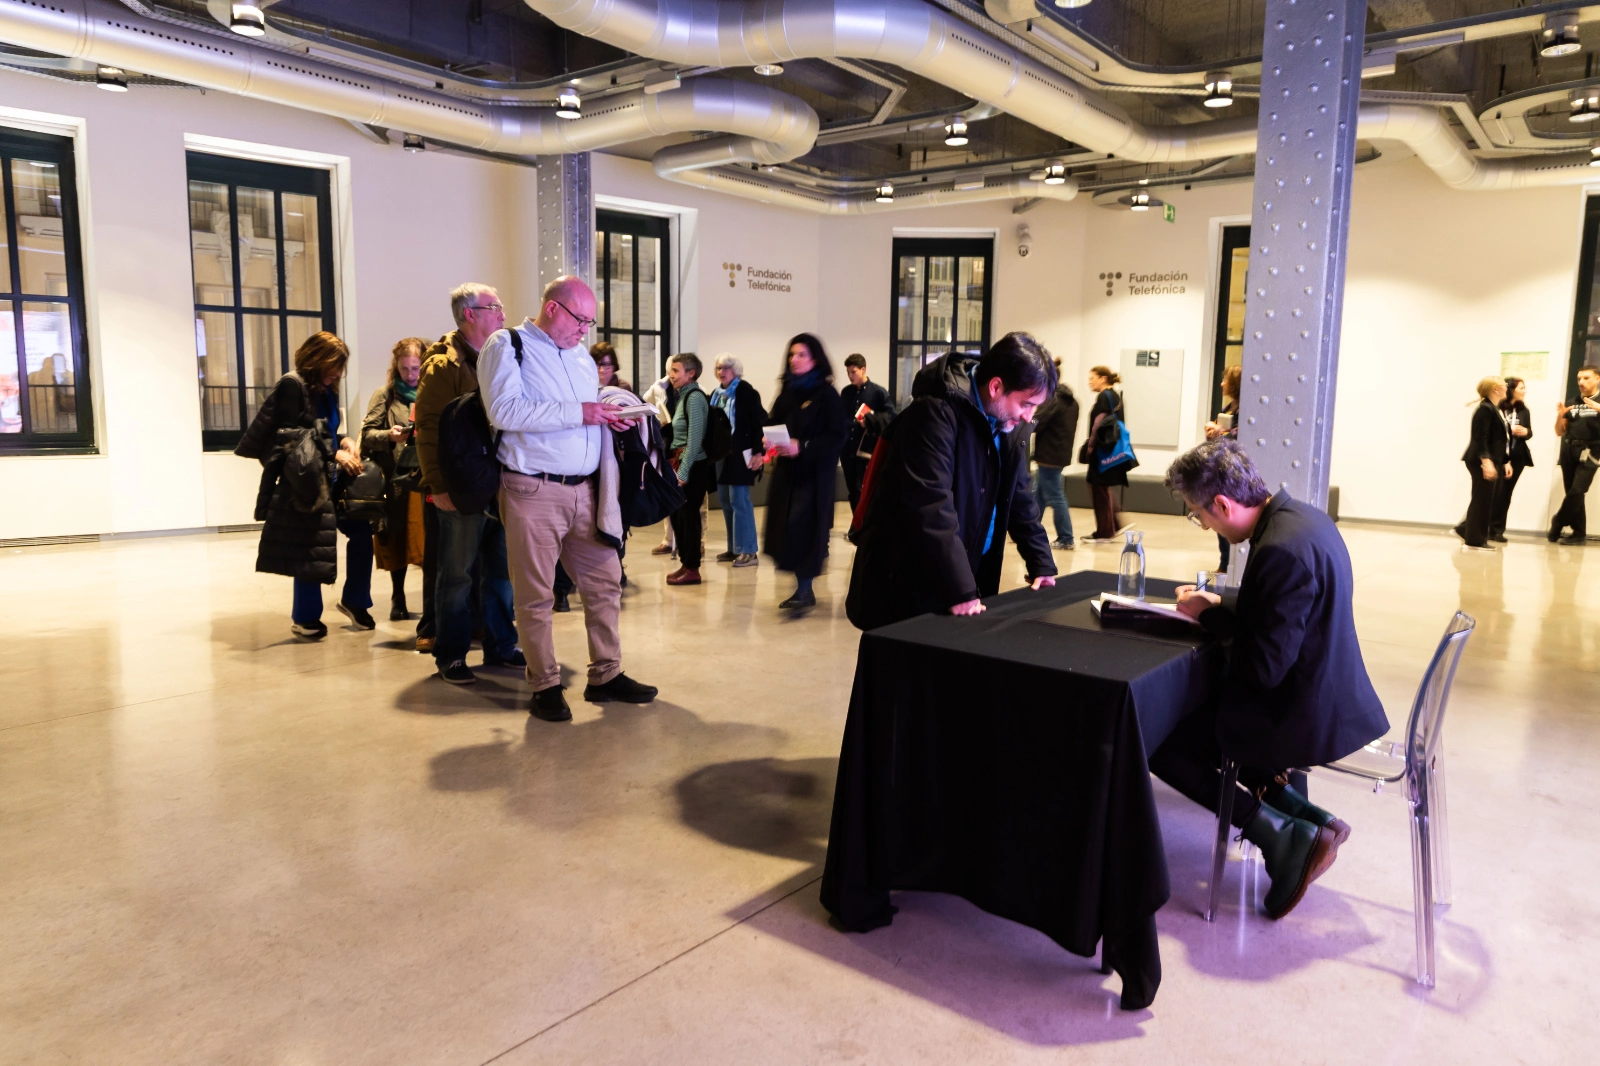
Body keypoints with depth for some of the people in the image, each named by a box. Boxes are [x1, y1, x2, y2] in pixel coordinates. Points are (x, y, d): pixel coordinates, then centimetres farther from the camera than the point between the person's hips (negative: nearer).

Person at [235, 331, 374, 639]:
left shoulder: (326, 391, 15)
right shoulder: (292, 385, -9)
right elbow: (291, 437, -14)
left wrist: (346, 442, -2)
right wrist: (335, 455, -15)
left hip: (331, 478, 8)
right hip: (305, 481, -8)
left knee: (362, 530, 3)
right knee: (310, 548, -2)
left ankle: (353, 600, 19)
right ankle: (305, 618, 13)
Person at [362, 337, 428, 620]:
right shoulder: (385, 395, 7)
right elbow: (367, 433, 4)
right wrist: (388, 435, -15)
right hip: (396, 478, 0)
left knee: (430, 539, -1)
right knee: (398, 538, 5)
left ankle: (431, 594, 13)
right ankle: (398, 599, 18)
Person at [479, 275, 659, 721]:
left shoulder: (581, 356, 18)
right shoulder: (508, 346, -3)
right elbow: (504, 411, -18)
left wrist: (610, 418, 3)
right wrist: (577, 412, -21)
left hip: (585, 490, 6)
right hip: (533, 491, -6)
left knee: (605, 583, 7)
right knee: (536, 596, 1)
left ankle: (605, 675, 19)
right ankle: (545, 687, 12)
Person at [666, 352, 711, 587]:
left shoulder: (695, 398, -13)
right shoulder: (684, 396, 14)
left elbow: (695, 439, -19)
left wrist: (683, 471, -19)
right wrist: (675, 465, 11)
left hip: (693, 466, -9)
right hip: (680, 462, 9)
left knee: (688, 514, -2)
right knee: (677, 514, 13)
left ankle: (692, 569, 7)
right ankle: (685, 563, 23)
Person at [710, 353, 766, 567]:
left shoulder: (746, 391, -8)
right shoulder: (717, 394, 14)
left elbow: (758, 422, -14)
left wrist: (757, 452, -19)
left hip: (740, 453, -8)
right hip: (721, 453, 8)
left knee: (739, 501, -8)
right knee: (725, 500, 9)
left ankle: (748, 551, -3)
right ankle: (734, 548, 17)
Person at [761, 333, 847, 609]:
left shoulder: (827, 394, -8)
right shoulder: (787, 392, 11)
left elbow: (837, 437, -13)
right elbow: (772, 423, 15)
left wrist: (802, 447, -23)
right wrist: (768, 440, -7)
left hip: (814, 471, -6)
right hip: (785, 470, 6)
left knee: (803, 527, -10)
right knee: (786, 526, 5)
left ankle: (804, 590, -2)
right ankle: (804, 587, 16)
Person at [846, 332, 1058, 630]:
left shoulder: (1006, 423, 5)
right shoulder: (935, 413, -21)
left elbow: (1020, 499, 15)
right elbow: (931, 508, -28)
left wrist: (1041, 564, 9)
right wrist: (960, 591, -30)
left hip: (963, 581, 8)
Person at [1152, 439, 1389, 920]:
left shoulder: (1282, 550, -28)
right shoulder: (1302, 517, 2)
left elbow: (1263, 669, -26)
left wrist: (1209, 614, -12)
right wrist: (1218, 604, 5)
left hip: (1304, 717, -10)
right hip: (1332, 696, 10)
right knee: (1193, 705, 25)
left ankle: (1282, 835, -1)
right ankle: (1302, 813, 16)